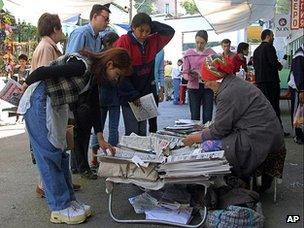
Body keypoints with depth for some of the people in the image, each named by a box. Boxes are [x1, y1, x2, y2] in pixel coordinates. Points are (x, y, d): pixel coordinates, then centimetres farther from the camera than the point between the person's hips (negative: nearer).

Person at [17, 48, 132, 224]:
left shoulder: (94, 75, 5)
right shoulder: (82, 65, -24)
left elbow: (94, 106, 10)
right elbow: (43, 71, -23)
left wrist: (101, 139, 9)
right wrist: (26, 85, -4)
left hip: (57, 105, 9)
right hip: (39, 102, -9)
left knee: (60, 154, 9)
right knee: (49, 154, -6)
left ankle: (69, 201, 15)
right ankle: (60, 209, 0)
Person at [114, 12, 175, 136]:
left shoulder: (152, 41, 3)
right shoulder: (124, 42, -12)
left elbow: (170, 31, 10)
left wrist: (152, 25, -4)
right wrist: (132, 96, -15)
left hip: (146, 92, 5)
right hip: (128, 96, -5)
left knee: (142, 132, 11)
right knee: (132, 132, -3)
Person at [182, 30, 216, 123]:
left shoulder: (211, 53, 6)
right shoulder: (188, 53, 5)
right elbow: (185, 72, 2)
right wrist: (190, 76, -20)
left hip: (207, 87, 0)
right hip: (193, 87, 0)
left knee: (207, 116, 0)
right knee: (194, 116, 1)